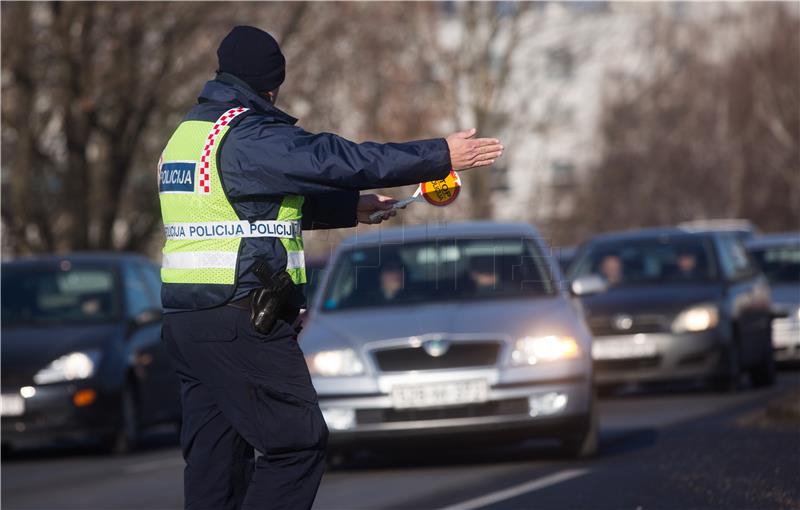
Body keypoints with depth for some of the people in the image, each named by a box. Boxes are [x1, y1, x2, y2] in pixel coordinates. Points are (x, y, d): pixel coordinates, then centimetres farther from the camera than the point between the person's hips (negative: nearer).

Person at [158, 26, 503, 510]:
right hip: (241, 323, -9)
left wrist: (350, 208, 29)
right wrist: (442, 156, -12)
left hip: (185, 320, 9)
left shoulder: (188, 133, 18)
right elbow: (337, 160, -18)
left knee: (214, 450, 11)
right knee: (297, 443, -3)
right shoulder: (251, 136, -13)